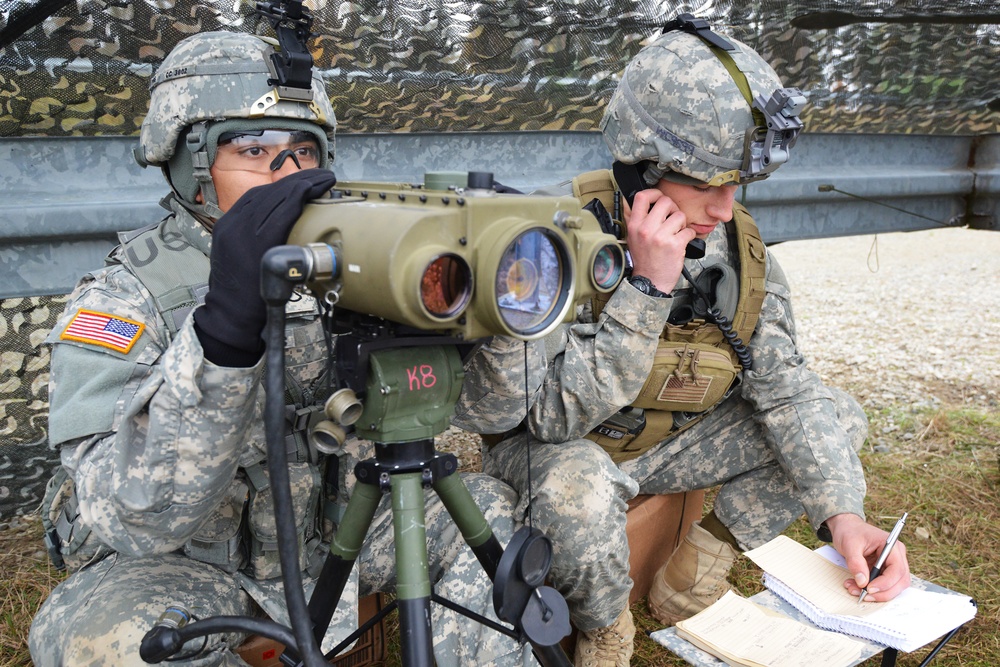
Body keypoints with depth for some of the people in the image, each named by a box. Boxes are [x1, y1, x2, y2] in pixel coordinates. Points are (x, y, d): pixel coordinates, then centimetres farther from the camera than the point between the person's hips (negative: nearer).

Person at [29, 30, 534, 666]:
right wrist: (226, 325, -47)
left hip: (330, 531, 4)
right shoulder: (121, 301, -20)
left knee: (489, 506, -7)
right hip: (192, 567, -3)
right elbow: (133, 522, -34)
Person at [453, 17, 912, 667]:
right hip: (553, 446, -5)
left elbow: (787, 388, -12)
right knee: (578, 489, -40)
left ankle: (696, 570, 4)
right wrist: (647, 287, -38)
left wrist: (842, 512, -24)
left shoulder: (742, 250, -10)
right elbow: (556, 416, -31)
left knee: (838, 416, -4)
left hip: (665, 442, 5)